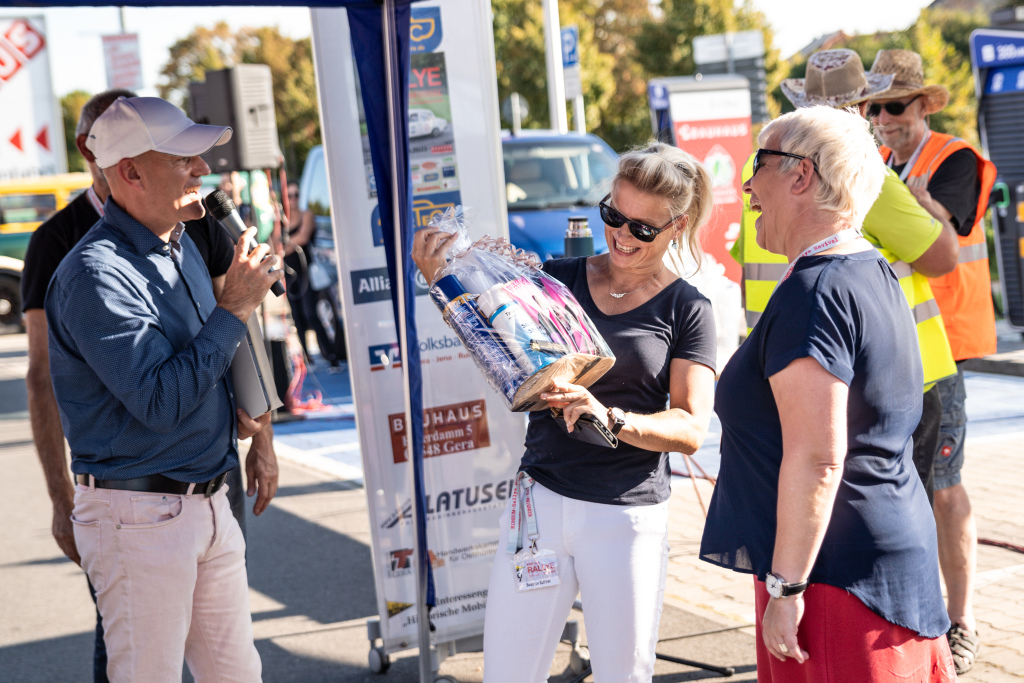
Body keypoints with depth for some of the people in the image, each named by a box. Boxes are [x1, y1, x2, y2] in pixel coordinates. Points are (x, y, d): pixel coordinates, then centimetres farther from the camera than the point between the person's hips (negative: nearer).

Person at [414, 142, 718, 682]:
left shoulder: (686, 310, 0)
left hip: (627, 518, -2)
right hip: (540, 498, 2)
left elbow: (691, 429, -8)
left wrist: (610, 418, -25)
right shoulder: (558, 279, 8)